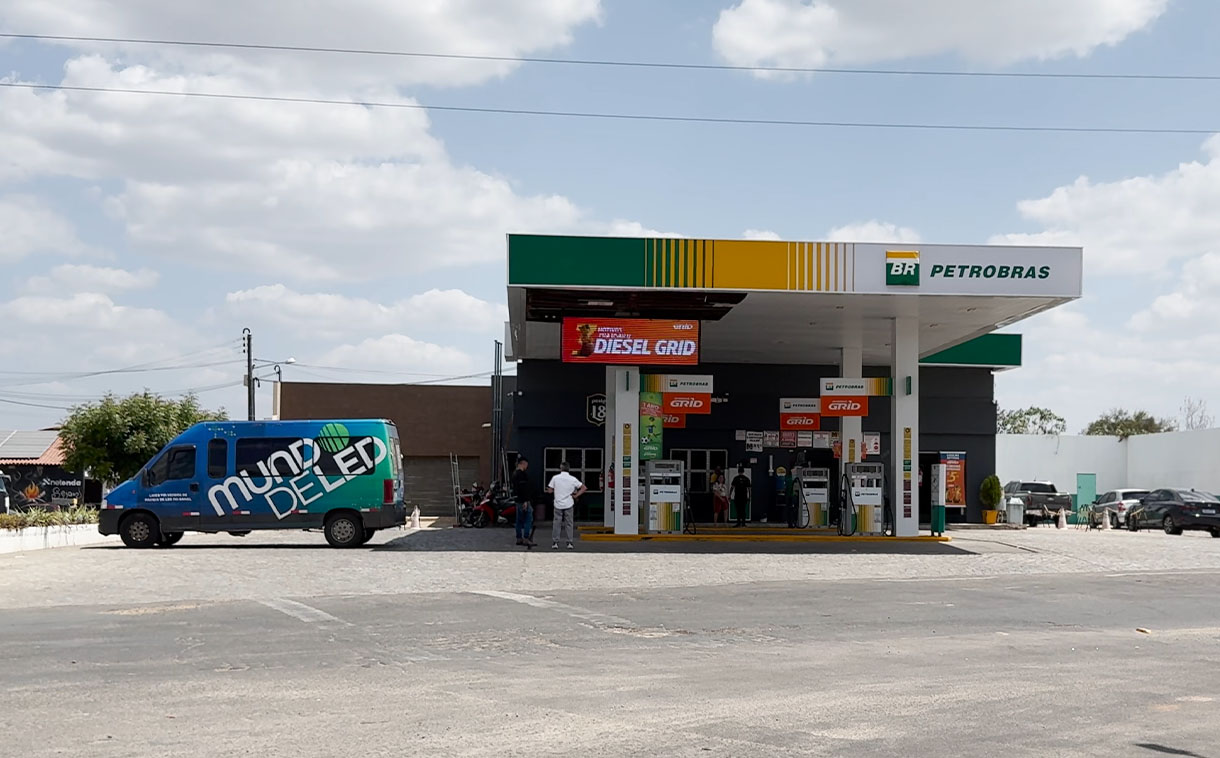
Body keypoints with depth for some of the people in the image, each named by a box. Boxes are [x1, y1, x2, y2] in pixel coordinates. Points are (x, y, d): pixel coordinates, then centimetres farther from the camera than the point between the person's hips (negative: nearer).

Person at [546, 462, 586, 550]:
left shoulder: (555, 478, -6)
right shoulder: (573, 479, -3)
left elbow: (550, 490, -2)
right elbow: (583, 488, -1)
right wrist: (576, 496, 2)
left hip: (558, 505, -1)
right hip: (569, 505, 1)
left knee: (556, 523, 7)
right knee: (569, 524, 8)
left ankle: (555, 543, 6)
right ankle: (570, 543, 7)